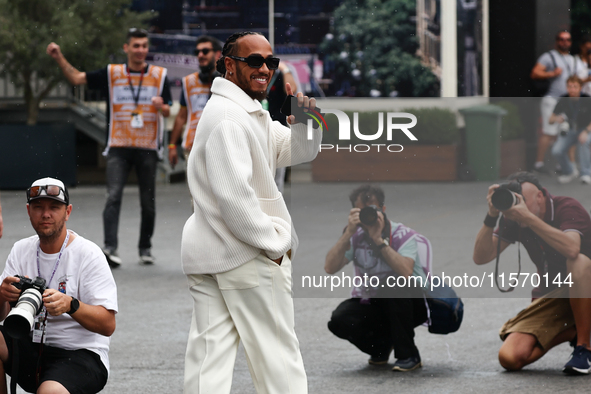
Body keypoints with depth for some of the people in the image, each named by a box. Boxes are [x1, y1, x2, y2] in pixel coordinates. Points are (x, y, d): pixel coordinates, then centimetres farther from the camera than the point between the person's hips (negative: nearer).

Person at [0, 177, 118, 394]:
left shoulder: (88, 254, -6)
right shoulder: (21, 250, 10)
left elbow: (108, 325, -14)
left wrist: (70, 305, -32)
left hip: (80, 354, -6)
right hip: (28, 348, 6)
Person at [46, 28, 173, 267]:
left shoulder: (159, 75, 4)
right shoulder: (111, 74, 5)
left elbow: (167, 111, 3)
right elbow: (76, 78, 7)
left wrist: (161, 107, -20)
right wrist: (59, 58, -6)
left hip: (147, 148, 1)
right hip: (118, 147, -1)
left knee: (148, 202, 7)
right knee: (113, 196, -16)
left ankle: (145, 248, 22)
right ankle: (110, 248, -24)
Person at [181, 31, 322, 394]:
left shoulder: (252, 115, 17)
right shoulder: (228, 117, -16)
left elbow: (297, 152, 23)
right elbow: (233, 192, -24)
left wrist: (304, 122, 1)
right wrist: (273, 244, -16)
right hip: (248, 257, -10)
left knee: (208, 355, 4)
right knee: (279, 356, 2)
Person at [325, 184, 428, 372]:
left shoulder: (403, 235, -17)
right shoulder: (355, 236, -6)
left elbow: (406, 273, -36)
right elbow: (330, 268, -20)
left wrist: (379, 240, -36)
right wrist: (348, 234, -30)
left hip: (409, 303, -3)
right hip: (369, 304, 4)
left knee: (393, 286, -37)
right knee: (339, 321, -25)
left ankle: (409, 356, -20)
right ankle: (380, 347, 8)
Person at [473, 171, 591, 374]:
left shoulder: (567, 208, -17)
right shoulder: (513, 219, -2)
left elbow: (571, 249, -39)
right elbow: (481, 257, -11)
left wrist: (528, 217, -39)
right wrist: (491, 216, -23)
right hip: (548, 296, 5)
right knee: (510, 358, -18)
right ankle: (574, 332, 8)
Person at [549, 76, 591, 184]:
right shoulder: (563, 100, -6)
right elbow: (551, 120, -2)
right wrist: (556, 119, -27)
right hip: (569, 131, 3)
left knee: (582, 142, -38)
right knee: (556, 151, -22)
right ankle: (569, 172, 8)